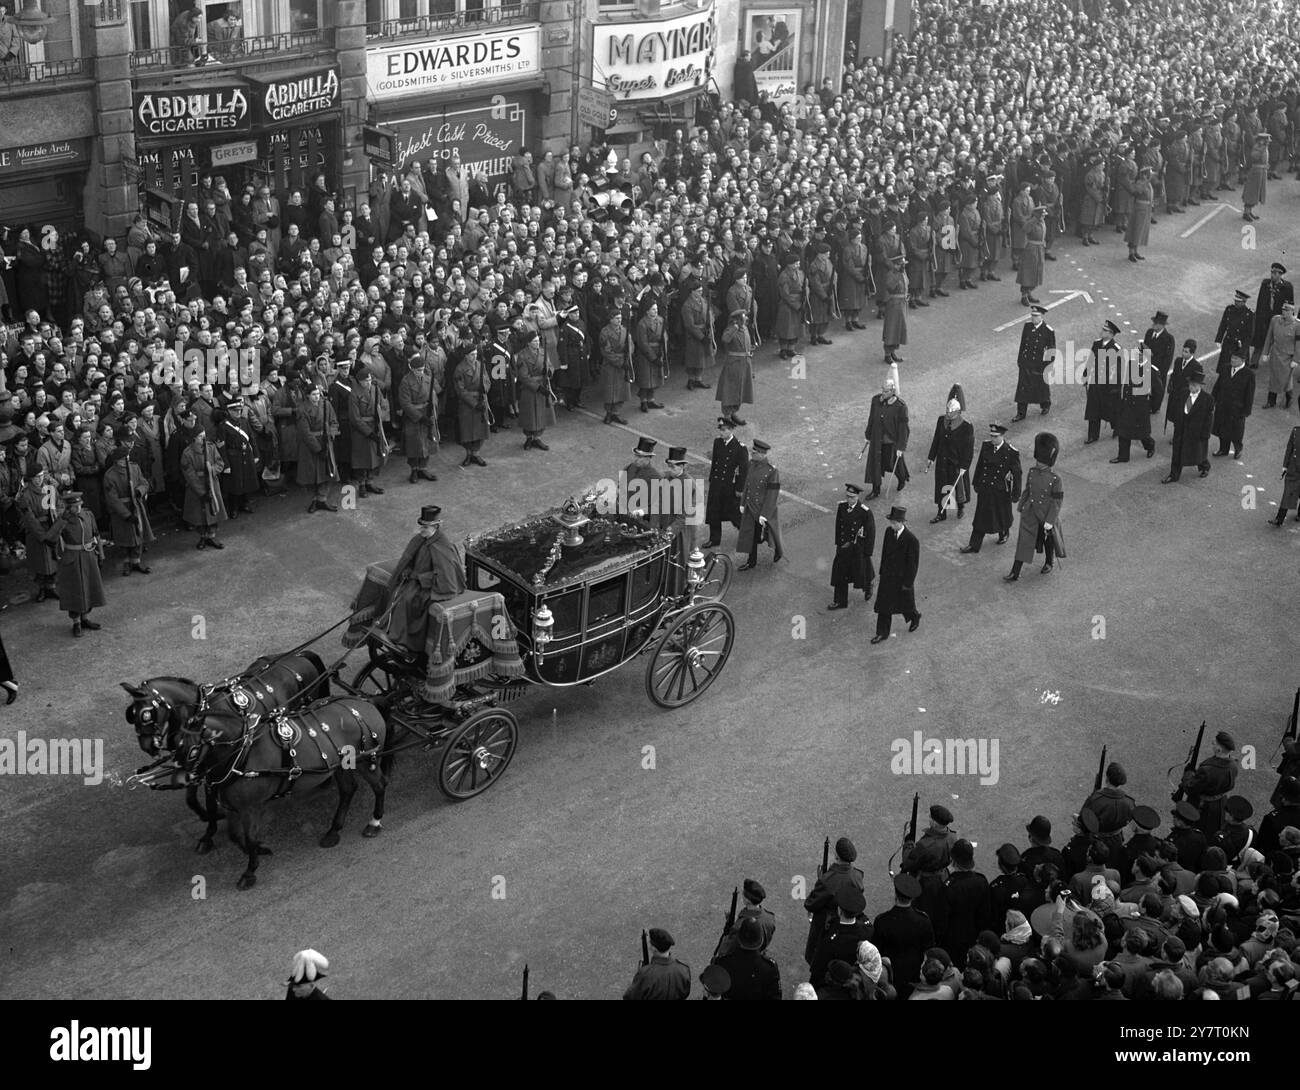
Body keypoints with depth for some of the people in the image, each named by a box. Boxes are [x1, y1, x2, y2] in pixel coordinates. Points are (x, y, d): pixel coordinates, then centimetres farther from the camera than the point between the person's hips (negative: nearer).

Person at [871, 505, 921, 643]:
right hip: (887, 577, 5)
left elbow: (913, 564, -18)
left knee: (905, 604, 17)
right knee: (884, 605, 9)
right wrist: (882, 572, 11)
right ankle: (882, 633, 21)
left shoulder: (912, 540, -26)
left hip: (902, 579, -5)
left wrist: (907, 583, -13)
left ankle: (915, 617, 48)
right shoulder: (889, 532, -7)